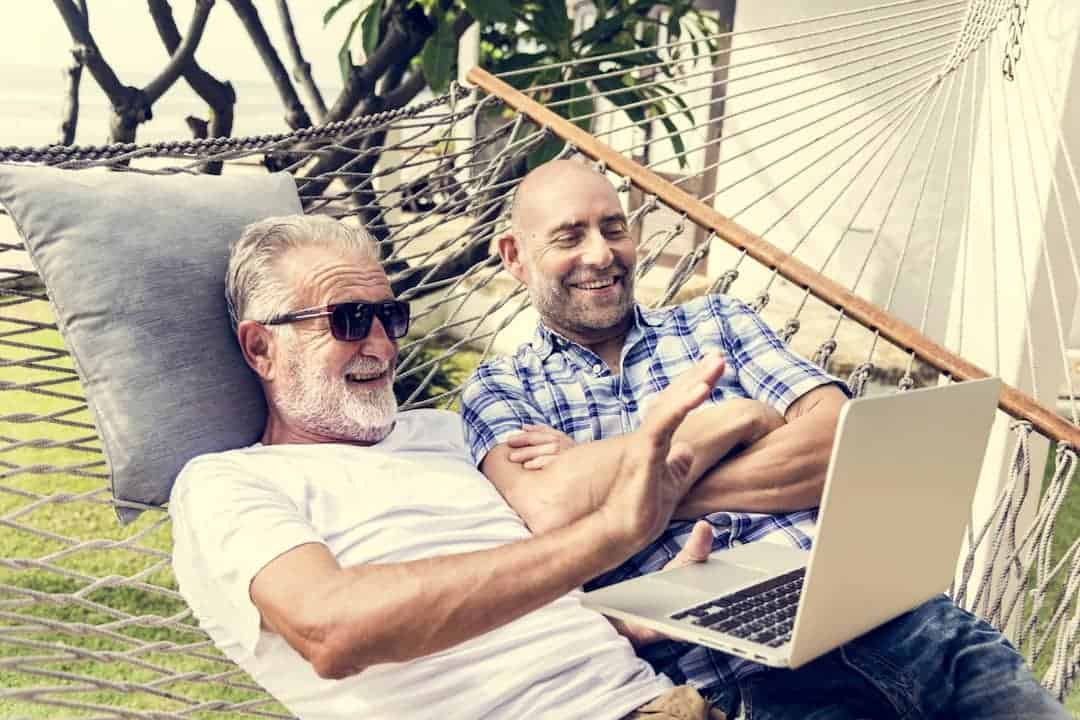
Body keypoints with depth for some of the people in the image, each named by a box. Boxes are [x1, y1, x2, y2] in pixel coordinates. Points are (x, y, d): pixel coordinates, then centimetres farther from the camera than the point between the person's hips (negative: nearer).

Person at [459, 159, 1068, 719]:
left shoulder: (716, 321, 18)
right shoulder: (500, 389, 11)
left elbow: (846, 445, 2)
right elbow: (553, 512, -11)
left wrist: (603, 479, -2)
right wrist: (731, 419, 0)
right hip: (728, 668, -3)